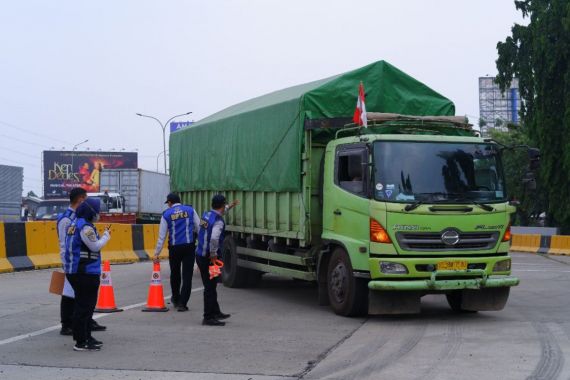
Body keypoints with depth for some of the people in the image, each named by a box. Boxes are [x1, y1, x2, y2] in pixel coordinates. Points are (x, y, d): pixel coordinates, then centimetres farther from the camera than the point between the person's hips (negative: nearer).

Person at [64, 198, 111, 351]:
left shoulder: (75, 224, 15)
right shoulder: (85, 227, -17)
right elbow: (95, 246, -14)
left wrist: (102, 236, 12)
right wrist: (106, 235, -1)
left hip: (75, 271, 11)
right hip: (85, 273, -11)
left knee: (87, 305, 19)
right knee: (84, 307, -5)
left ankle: (86, 337, 28)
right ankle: (81, 342, -2)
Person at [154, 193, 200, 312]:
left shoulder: (166, 214, 1)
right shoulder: (190, 210, 3)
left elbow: (162, 236, 2)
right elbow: (199, 228, 3)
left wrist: (157, 253, 7)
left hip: (174, 248, 1)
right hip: (189, 246, -1)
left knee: (175, 274, 20)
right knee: (187, 276, 1)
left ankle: (176, 299, 35)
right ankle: (182, 303, -3)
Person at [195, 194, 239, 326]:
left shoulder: (206, 214, 8)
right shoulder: (218, 221, -18)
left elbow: (218, 212, 34)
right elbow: (214, 238, -34)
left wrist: (230, 206, 46)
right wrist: (214, 255, -21)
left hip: (200, 255, 9)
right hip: (208, 258, -9)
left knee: (210, 286, 19)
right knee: (210, 288, -2)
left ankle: (215, 312, 32)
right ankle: (208, 317, 3)